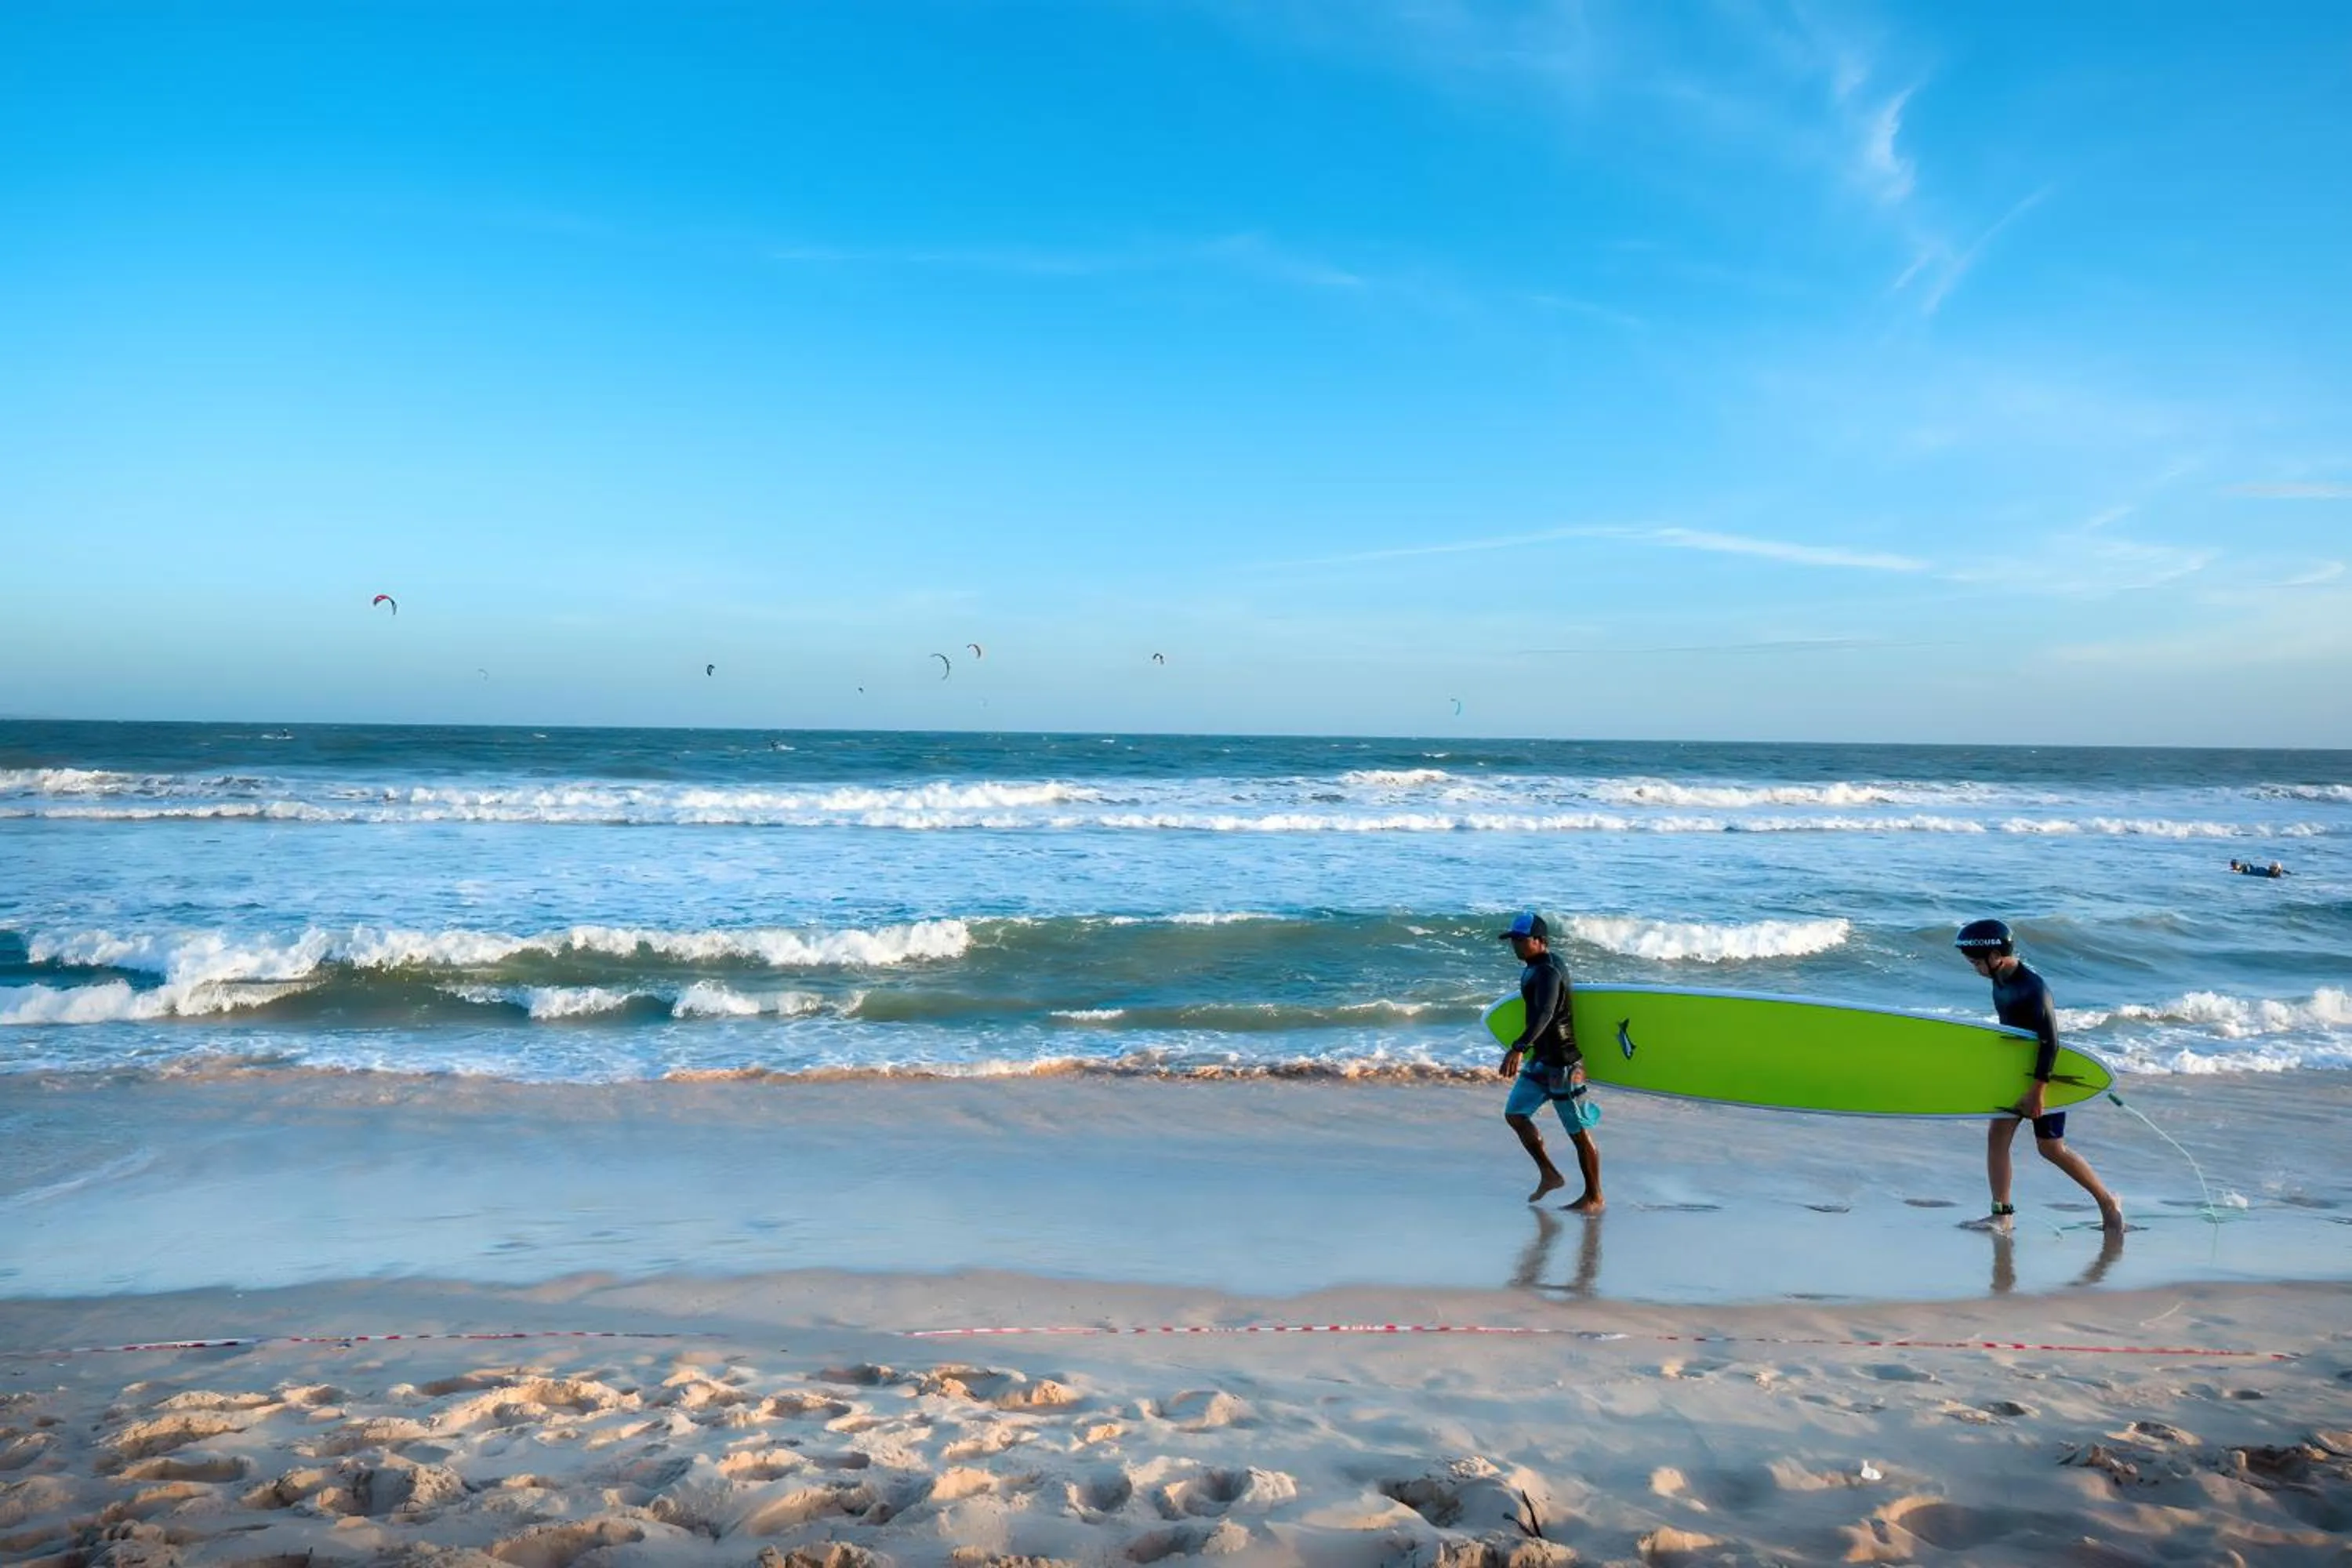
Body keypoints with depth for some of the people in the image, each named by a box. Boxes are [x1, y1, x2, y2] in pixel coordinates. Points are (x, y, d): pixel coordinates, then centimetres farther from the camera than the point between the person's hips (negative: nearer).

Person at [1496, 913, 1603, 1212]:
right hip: (1541, 1058, 10)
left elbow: (1545, 1014, -39)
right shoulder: (1537, 967, 9)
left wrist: (1518, 1048, -52)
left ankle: (1594, 1198, 13)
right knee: (1515, 1113, 11)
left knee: (1579, 1131, 1)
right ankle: (1550, 1175, 22)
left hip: (1562, 1062, -10)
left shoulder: (1548, 972, -22)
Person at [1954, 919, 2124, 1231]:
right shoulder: (2001, 982, 2)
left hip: (2045, 1075, -8)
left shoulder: (2033, 988, -24)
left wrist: (2038, 1091, -26)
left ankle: (2108, 1201, 18)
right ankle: (2002, 1213, 5)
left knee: (2051, 1148, 0)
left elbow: (2050, 1042, -25)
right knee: (1997, 1135, 0)